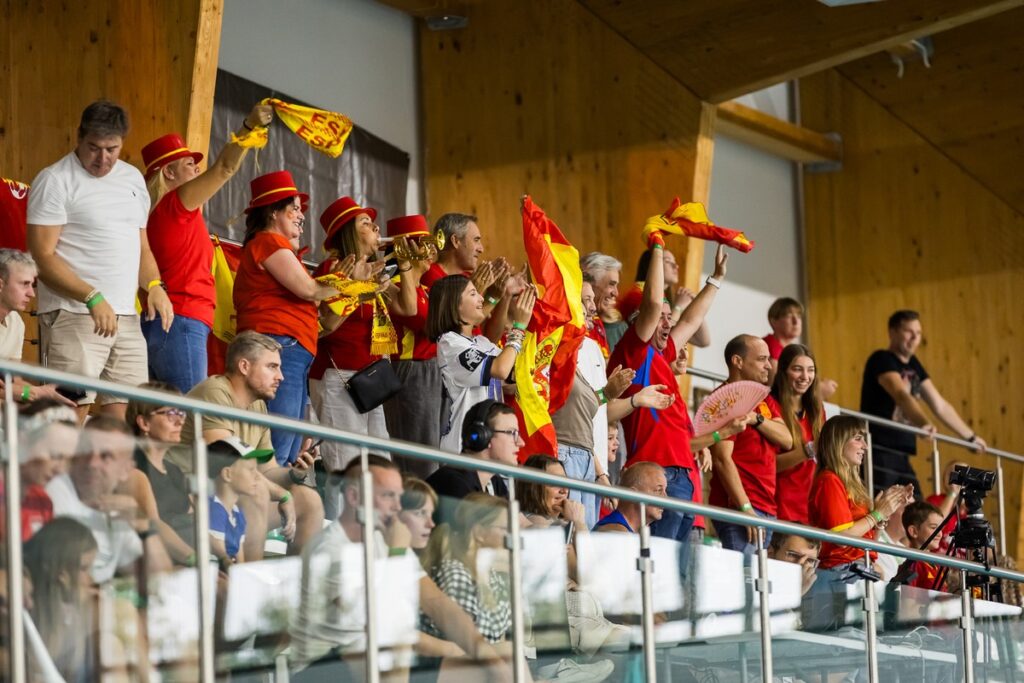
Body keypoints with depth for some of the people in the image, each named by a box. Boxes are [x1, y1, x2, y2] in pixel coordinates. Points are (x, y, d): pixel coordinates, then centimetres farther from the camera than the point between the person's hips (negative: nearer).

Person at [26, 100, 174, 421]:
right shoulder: (56, 181, -4)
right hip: (73, 318, -7)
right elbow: (43, 257, -10)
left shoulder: (133, 179, 18)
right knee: (71, 419, -13)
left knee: (126, 418, 2)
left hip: (126, 319, 7)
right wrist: (93, 297, -20)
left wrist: (154, 285, 4)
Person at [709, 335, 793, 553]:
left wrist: (756, 419, -12)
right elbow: (723, 459, -15)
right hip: (739, 508, -8)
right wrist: (746, 509, -21)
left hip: (767, 508, 8)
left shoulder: (765, 400, 20)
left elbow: (786, 441, 6)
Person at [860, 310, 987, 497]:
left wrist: (970, 437, 26)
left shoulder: (913, 365, 18)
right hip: (878, 453, -9)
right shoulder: (882, 360, -7)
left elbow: (940, 405, 24)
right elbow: (901, 395, -24)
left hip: (900, 456, 9)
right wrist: (924, 424, -40)